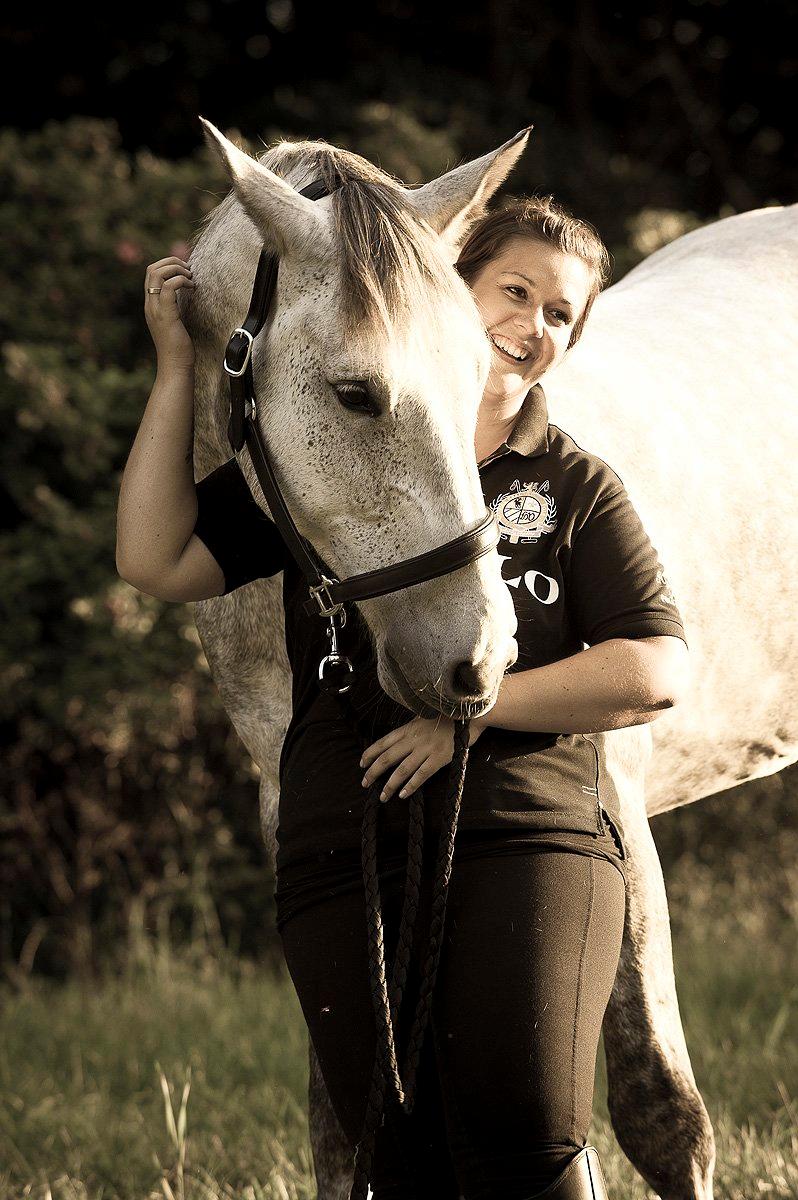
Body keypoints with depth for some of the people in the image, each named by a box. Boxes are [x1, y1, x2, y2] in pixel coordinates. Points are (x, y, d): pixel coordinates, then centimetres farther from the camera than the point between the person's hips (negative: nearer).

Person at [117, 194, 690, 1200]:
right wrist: (177, 371, 1)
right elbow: (157, 562, 4)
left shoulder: (577, 489, 10)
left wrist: (474, 705, -9)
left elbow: (657, 674, -1)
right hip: (345, 853, 2)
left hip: (531, 838, -1)